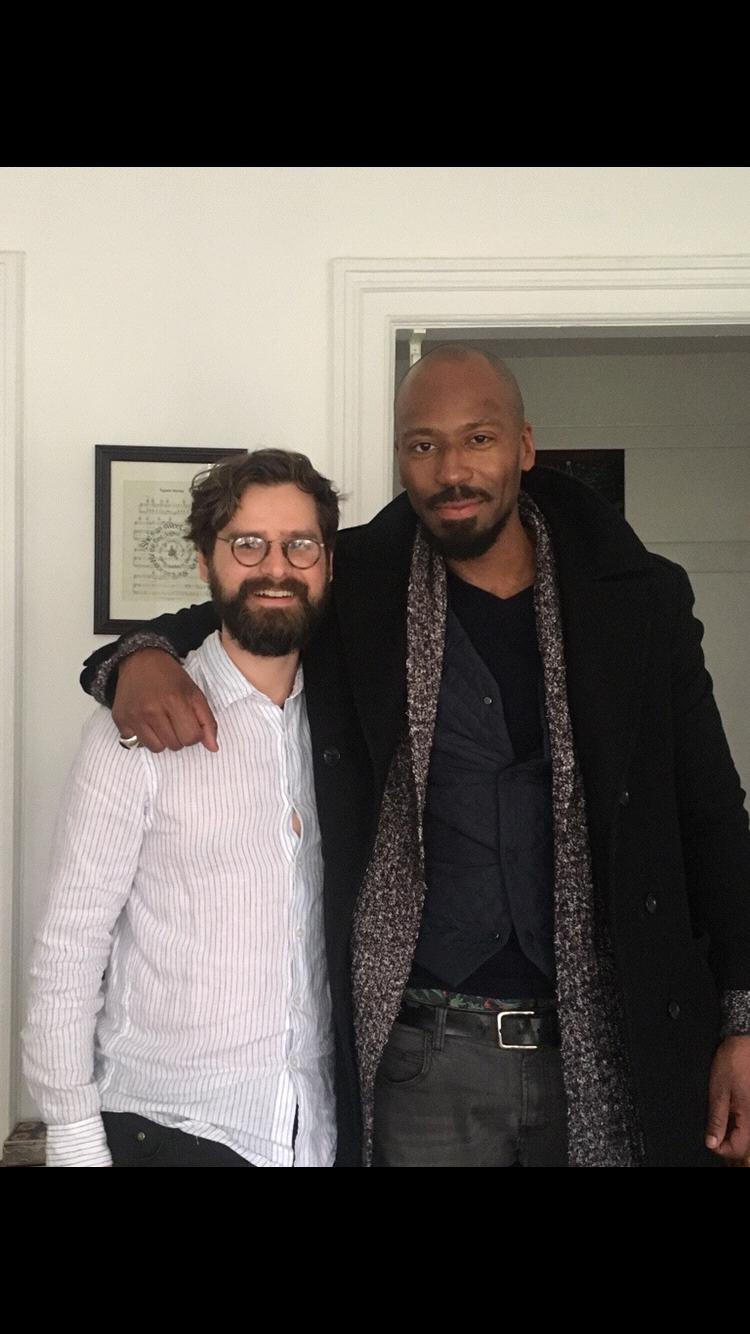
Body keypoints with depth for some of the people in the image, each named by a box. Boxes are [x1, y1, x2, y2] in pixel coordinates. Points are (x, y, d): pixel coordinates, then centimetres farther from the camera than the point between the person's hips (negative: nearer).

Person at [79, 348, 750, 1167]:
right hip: (424, 1054, 0)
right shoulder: (352, 591, -2)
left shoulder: (638, 600, 0)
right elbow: (214, 622, 11)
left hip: (606, 1048, 1)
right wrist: (140, 662, -14)